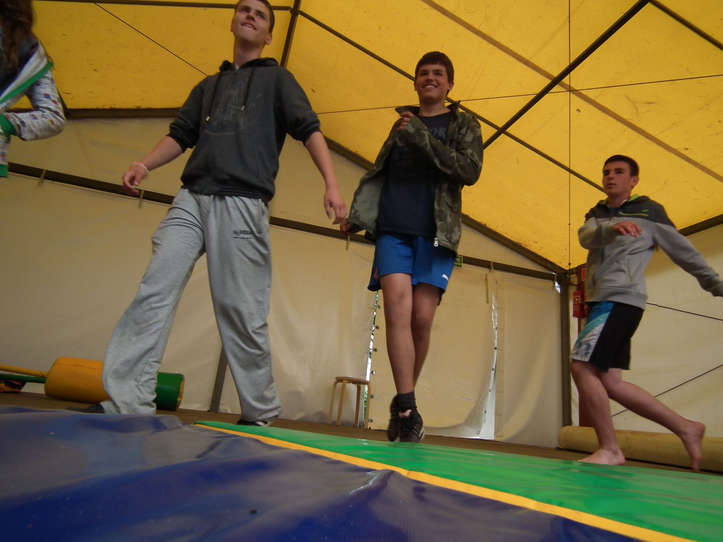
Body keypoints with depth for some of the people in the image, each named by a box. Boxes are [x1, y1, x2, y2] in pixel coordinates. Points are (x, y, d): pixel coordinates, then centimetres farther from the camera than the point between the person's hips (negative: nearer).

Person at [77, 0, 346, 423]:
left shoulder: (276, 79, 16)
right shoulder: (209, 86, 29)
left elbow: (309, 130, 2)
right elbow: (181, 135, 22)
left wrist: (332, 184, -14)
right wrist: (146, 164, 2)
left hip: (243, 203, -4)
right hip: (191, 199, 5)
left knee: (240, 310, -7)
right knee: (155, 291, -10)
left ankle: (261, 414, 6)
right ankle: (126, 402, -8)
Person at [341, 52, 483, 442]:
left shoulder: (463, 124, 13)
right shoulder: (403, 122, 22)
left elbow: (470, 171, -5)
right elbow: (378, 174, 23)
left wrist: (421, 136, -11)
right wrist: (356, 216, 11)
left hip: (435, 234, -2)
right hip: (392, 230, 2)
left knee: (421, 319, -7)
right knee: (397, 308, -16)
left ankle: (402, 404, 11)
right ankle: (407, 408, -13)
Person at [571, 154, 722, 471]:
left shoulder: (648, 211, 6)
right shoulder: (596, 215, 19)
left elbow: (682, 249, 12)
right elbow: (586, 237, -4)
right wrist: (612, 229, -25)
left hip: (621, 299, -6)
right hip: (601, 302, 6)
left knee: (582, 366, -17)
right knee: (609, 382, 3)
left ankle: (609, 450, -5)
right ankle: (684, 428, 16)